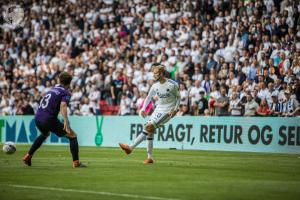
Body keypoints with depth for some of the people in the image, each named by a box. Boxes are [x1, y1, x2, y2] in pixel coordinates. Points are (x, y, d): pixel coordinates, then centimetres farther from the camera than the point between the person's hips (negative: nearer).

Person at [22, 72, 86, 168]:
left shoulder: (53, 89, 19)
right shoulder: (66, 93, -3)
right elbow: (63, 106, -21)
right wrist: (66, 122, -30)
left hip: (37, 118, 7)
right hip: (49, 119, -7)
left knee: (45, 134, 39)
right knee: (72, 136, 3)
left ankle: (28, 156, 39)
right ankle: (76, 162, -5)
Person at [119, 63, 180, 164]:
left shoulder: (172, 84, -12)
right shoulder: (155, 85, 3)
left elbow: (178, 97, 1)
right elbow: (149, 97, 13)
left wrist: (175, 109, -11)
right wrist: (143, 109, 0)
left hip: (167, 111, -6)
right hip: (158, 109, 6)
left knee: (149, 127, -19)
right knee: (150, 130, -4)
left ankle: (131, 147, -19)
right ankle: (149, 158, 4)